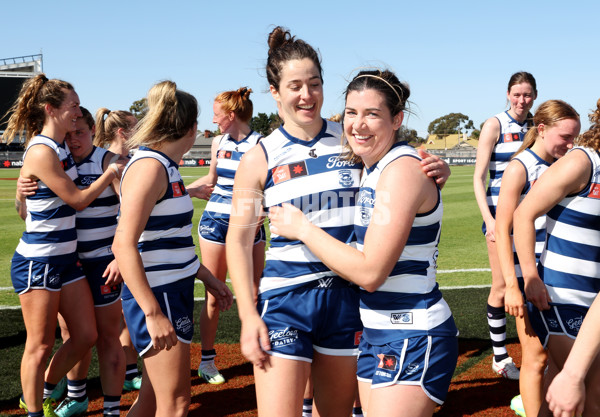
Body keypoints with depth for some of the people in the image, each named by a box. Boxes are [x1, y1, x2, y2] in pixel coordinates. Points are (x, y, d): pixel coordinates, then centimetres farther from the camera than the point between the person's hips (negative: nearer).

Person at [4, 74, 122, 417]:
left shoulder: (61, 147, 8)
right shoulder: (41, 152, -18)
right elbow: (77, 200, -13)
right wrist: (111, 173, -2)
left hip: (65, 258, 9)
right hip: (38, 263, -9)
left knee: (86, 335, 11)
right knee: (41, 346, 4)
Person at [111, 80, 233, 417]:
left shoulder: (166, 167, 12)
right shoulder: (149, 166, -16)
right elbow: (124, 244, -23)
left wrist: (208, 278, 22)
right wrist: (153, 313, -24)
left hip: (175, 293, 9)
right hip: (156, 297, -9)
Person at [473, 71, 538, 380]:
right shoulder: (494, 125, -4)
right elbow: (478, 178, -7)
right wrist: (489, 219, -16)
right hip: (501, 212, -4)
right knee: (502, 286, 0)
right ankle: (499, 356, 12)